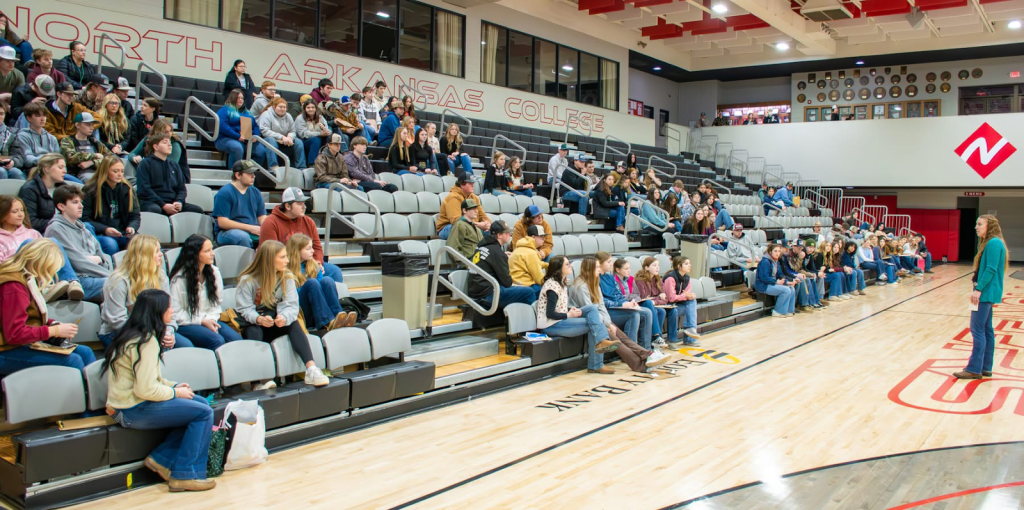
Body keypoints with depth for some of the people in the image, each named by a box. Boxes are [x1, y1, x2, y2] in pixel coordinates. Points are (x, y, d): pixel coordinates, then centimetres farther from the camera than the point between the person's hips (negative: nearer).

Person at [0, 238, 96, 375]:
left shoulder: (28, 280, 10)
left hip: (29, 342, 10)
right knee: (72, 360, -22)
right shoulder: (13, 287, -21)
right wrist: (55, 330, -19)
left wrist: (54, 324, -1)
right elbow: (15, 334, -24)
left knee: (85, 352, 2)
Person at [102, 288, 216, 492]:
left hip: (128, 403, 10)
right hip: (134, 410, -10)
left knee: (202, 403, 8)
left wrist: (174, 385, 6)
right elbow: (145, 389, -25)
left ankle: (162, 458, 8)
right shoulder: (146, 342, -20)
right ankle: (184, 475, -6)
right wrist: (175, 392, -10)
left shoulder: (135, 334, 11)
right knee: (204, 413, -12)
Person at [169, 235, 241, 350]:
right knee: (217, 340, -31)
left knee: (236, 339, -22)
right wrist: (201, 322, -14)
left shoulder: (214, 272, 6)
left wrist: (211, 319, -9)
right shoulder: (180, 278, -9)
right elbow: (175, 312, -9)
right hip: (186, 324, -5)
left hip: (209, 320, 5)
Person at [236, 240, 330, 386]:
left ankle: (311, 369, -41)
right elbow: (244, 309, -15)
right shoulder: (247, 280, -9)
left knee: (293, 323, -27)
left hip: (275, 324, 2)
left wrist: (284, 317, -34)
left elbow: (291, 305, -11)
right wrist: (259, 319, -37)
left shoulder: (287, 277, 0)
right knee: (254, 332, -35)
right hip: (251, 325, -2)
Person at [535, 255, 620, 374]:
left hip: (561, 320, 9)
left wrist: (571, 310, -2)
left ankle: (601, 341, -16)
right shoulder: (552, 285, -16)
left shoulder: (562, 283, 13)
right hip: (550, 326, -9)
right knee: (592, 325, -14)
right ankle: (595, 365, -7)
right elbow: (550, 314, -20)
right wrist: (569, 315, -13)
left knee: (592, 308, -7)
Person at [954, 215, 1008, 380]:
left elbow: (991, 269, -21)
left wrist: (978, 289, -23)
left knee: (977, 329, -9)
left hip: (986, 293, -10)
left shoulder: (993, 243, -15)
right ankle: (985, 367, 17)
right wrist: (976, 275, 8)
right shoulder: (989, 243, 15)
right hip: (987, 293, 10)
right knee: (986, 330, 12)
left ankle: (974, 369, -7)